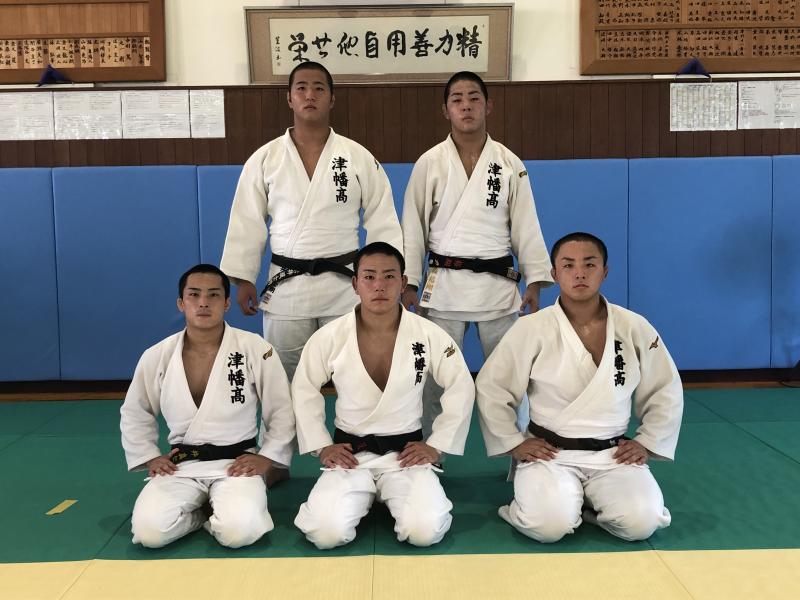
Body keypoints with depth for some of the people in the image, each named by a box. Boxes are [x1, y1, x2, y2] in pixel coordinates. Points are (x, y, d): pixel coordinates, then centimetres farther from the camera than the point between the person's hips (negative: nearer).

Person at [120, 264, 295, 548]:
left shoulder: (256, 349, -9)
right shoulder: (156, 356, -1)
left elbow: (282, 411, 1)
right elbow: (134, 414, 16)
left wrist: (266, 458, -6)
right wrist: (149, 458, 6)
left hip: (236, 463, -2)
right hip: (181, 465, 2)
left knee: (239, 531, -28)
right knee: (148, 531, -21)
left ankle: (221, 512, 8)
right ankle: (199, 510, 10)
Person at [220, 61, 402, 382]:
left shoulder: (359, 157, -2)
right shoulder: (264, 159, 0)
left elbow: (382, 220, 1)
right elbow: (247, 223, 4)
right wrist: (243, 279, 2)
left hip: (344, 285, 0)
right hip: (285, 286, 1)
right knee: (285, 378, 13)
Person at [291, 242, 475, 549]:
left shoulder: (430, 336, -9)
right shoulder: (328, 337, -8)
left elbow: (461, 389, 3)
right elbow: (303, 391, 6)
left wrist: (437, 446, -1)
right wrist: (321, 446, 1)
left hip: (406, 451, 0)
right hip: (350, 452, 0)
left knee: (426, 531, -22)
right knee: (326, 533, -21)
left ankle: (390, 496, 15)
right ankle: (364, 497, 16)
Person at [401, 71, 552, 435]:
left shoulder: (509, 164, 1)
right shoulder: (429, 163, -1)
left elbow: (526, 226, 3)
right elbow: (413, 227, 1)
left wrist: (534, 281, -1)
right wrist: (408, 283, -2)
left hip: (497, 284, 1)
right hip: (444, 285, 0)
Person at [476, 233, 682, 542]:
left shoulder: (635, 328, -2)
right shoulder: (531, 328, -10)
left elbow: (665, 391, 10)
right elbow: (490, 388, -2)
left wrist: (647, 443, 3)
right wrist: (514, 444, -4)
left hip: (614, 454, 2)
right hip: (549, 452, -2)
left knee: (641, 522, -21)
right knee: (549, 525, -25)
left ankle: (591, 500, 11)